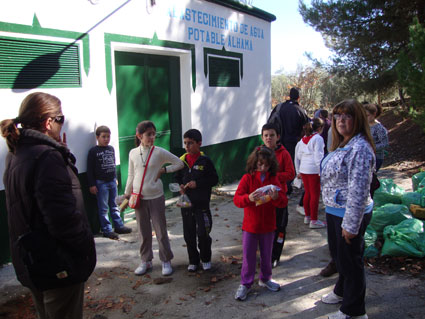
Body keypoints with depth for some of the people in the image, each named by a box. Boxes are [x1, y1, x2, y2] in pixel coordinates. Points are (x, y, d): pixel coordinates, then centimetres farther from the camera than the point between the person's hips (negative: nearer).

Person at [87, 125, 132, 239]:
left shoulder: (111, 149, 9)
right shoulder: (93, 151, -9)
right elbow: (90, 169, -9)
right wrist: (92, 185, -12)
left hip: (112, 182, 6)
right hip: (101, 183, -6)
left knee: (114, 205, 14)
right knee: (103, 208, 1)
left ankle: (119, 226, 22)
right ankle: (107, 230, 8)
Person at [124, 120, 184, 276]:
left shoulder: (159, 152, -8)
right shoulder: (133, 153, 0)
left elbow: (179, 163, -1)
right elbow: (131, 175, 11)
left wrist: (163, 170, -8)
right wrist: (127, 194, 13)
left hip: (156, 197, -2)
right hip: (139, 198, 2)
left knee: (161, 231, 5)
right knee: (144, 232, 12)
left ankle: (166, 261, 19)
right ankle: (146, 261, 27)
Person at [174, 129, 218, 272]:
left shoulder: (205, 161, -7)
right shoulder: (182, 161, 3)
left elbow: (214, 179, -5)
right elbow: (177, 178, 15)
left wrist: (198, 183, -16)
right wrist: (180, 186, -6)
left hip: (202, 204, -3)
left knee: (203, 233, -1)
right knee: (189, 234, 10)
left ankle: (206, 259, 24)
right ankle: (193, 260, 28)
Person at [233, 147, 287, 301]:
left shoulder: (273, 180, -1)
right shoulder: (247, 178, -8)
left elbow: (284, 202, -5)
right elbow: (236, 199, -15)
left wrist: (276, 197, -28)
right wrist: (248, 198, -35)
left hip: (268, 226, 3)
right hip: (250, 225, -2)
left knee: (267, 255, 17)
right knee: (248, 255, 6)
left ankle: (265, 278, 39)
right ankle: (245, 284, 22)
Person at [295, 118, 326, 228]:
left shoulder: (303, 139, 14)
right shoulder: (318, 138, -7)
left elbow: (297, 156, 16)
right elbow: (318, 157, -14)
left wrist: (298, 171, 22)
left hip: (303, 170, 7)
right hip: (314, 170, -7)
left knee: (307, 193, 17)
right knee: (315, 195, 0)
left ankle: (307, 217, 26)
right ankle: (313, 220, 4)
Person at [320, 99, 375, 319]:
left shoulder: (360, 148, -22)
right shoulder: (343, 145, 10)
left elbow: (358, 190, -25)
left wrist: (351, 224, -24)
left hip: (349, 214, -10)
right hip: (334, 210, 10)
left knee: (350, 260, 5)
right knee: (338, 254, 25)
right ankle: (341, 291, 48)